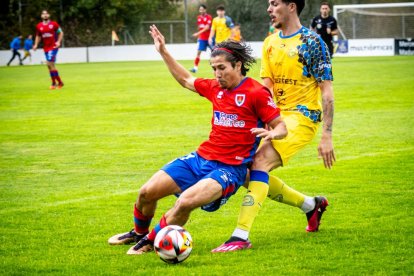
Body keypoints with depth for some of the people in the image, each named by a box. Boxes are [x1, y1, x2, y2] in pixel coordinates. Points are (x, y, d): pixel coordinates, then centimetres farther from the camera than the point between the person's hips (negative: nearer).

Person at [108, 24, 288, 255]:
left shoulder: (256, 93, -11)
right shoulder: (215, 87, 9)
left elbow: (281, 127, -8)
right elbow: (186, 79, 28)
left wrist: (271, 134, -31)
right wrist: (164, 52, 26)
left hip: (230, 168, -7)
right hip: (201, 158, 7)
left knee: (185, 202, -30)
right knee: (147, 192, 0)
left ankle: (151, 241, -4)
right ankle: (138, 233, 31)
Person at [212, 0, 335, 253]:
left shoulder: (312, 41, -10)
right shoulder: (270, 43, 10)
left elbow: (327, 90, -10)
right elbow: (266, 86, 8)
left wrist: (327, 136, -16)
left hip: (303, 115, -8)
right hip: (278, 116, 8)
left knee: (260, 161, -26)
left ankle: (241, 235, -30)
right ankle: (311, 205, 21)